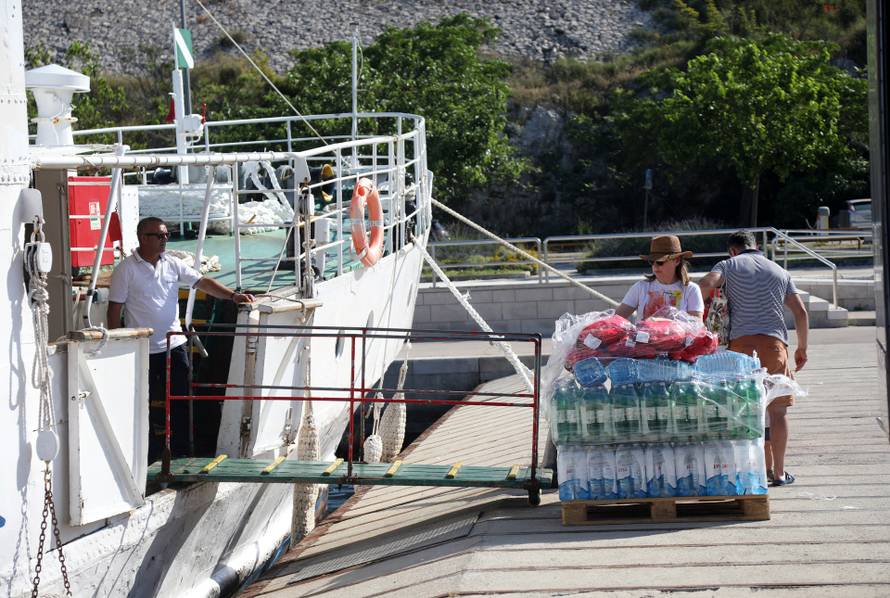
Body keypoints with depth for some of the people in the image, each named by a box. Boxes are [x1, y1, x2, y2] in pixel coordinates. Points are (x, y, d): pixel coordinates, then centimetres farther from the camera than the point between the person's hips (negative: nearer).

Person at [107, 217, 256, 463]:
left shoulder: (173, 265, 6)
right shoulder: (126, 269, -6)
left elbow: (202, 282, 0)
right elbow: (115, 308, -4)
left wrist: (233, 295, -15)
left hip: (174, 345, 4)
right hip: (143, 350, -4)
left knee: (180, 405, 3)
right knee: (147, 407, 3)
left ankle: (180, 458, 12)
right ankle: (148, 462, 12)